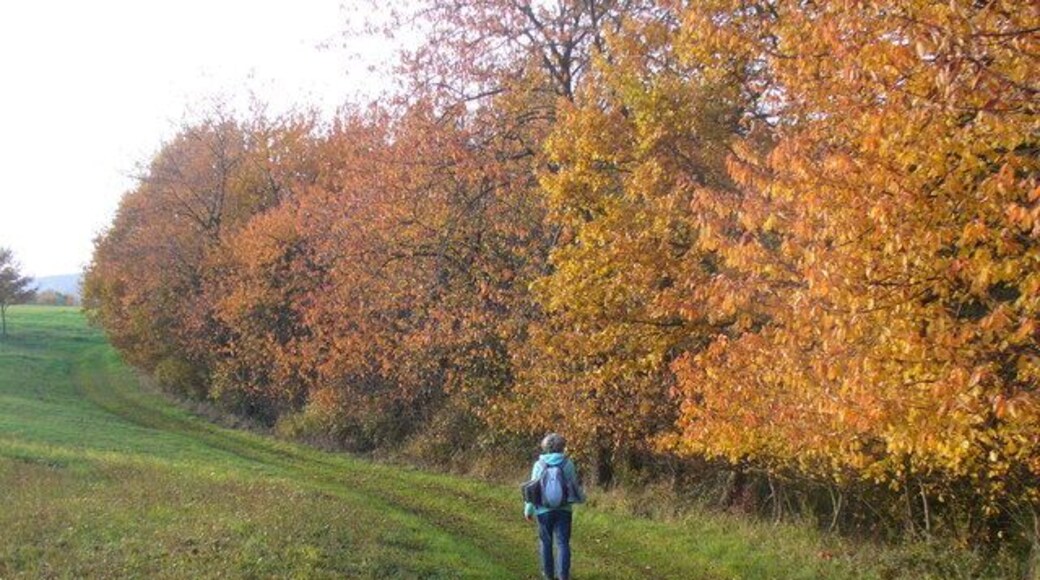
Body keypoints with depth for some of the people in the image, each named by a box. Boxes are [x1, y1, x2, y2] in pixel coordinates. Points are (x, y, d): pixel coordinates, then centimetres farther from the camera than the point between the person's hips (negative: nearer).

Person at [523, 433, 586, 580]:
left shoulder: (539, 464, -6)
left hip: (544, 510, 0)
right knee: (562, 542, 4)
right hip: (563, 509, 0)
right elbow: (575, 485, 3)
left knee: (546, 541, 14)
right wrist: (581, 498, 23)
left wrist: (528, 509, 6)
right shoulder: (568, 463, -6)